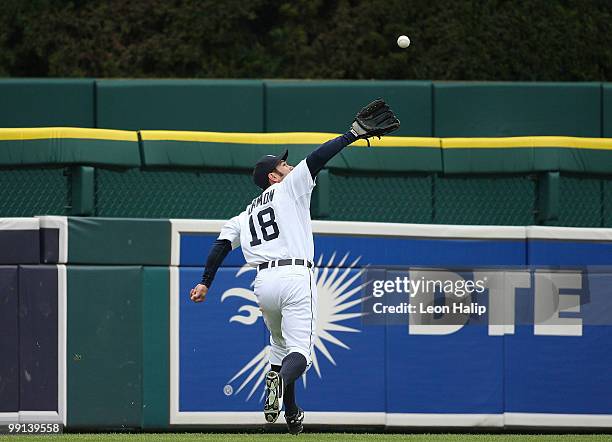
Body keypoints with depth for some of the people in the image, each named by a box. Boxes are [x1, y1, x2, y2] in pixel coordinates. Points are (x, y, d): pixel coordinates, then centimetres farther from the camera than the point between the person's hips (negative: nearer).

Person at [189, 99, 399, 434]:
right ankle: (281, 379, -43)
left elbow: (221, 245, 11)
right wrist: (353, 134, -2)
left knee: (280, 345, 26)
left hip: (263, 282, 5)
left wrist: (205, 283, 8)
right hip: (295, 276, -5)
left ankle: (291, 415, 25)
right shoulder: (289, 188, 9)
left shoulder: (245, 216, 22)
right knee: (299, 352, -10)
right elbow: (316, 158, -2)